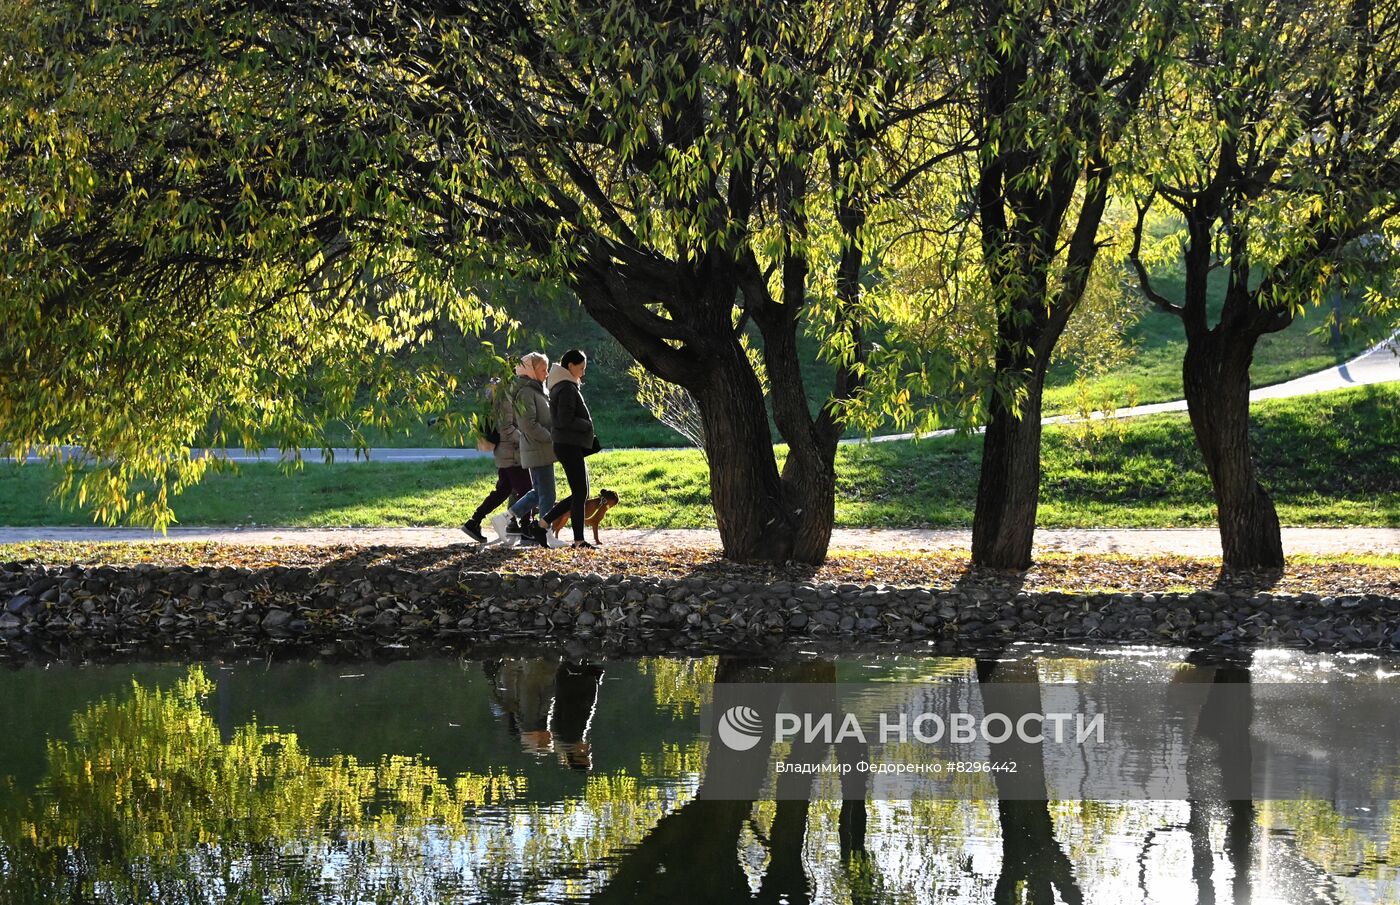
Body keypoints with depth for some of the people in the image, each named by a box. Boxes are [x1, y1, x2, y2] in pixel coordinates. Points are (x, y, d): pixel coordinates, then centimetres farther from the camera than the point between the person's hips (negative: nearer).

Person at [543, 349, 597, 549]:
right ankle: (579, 540, -3)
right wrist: (588, 425, -9)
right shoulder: (567, 388, -15)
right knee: (580, 494, -6)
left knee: (581, 494, 12)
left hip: (572, 447, 10)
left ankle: (544, 521, 14)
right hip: (569, 447, -10)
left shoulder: (565, 387, 17)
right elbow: (565, 420, -22)